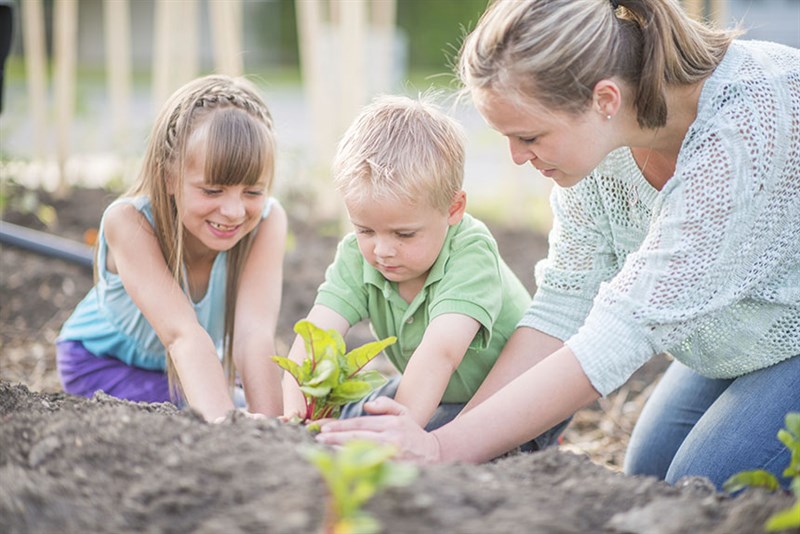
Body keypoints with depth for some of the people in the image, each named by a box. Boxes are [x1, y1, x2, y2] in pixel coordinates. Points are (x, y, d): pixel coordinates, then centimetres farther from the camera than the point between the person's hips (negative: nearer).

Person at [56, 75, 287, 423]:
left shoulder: (267, 221, -29)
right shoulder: (130, 222, -36)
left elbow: (255, 334, -40)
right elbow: (183, 334, -48)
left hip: (192, 367, 4)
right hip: (103, 359, -4)